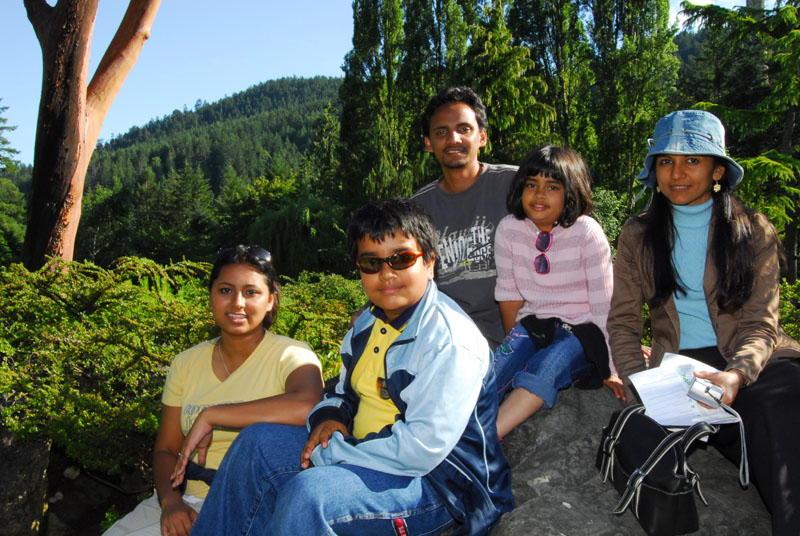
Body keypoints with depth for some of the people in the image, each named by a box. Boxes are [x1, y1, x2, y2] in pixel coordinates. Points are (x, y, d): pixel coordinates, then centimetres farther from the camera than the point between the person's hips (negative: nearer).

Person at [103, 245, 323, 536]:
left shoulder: (290, 356, -8)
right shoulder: (186, 363, 9)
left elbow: (307, 405, -30)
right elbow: (165, 449, 10)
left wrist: (210, 416, -23)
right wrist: (170, 500, -11)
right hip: (188, 503, 5)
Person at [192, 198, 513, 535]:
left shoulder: (450, 340, -21)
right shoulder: (368, 323, 9)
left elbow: (422, 447, -27)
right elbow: (347, 392, 21)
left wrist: (326, 454, -19)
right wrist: (330, 416, -4)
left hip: (437, 480, -9)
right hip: (367, 455, 9)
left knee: (307, 493, -31)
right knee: (257, 441, 2)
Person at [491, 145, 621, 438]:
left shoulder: (587, 233, -13)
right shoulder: (509, 229, -3)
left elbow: (603, 306, -11)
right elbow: (508, 293, 6)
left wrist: (611, 368, -10)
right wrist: (514, 345, 11)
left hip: (582, 328, -4)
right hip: (534, 323, 4)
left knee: (545, 368, -33)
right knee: (493, 373, -25)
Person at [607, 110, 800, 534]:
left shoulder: (754, 231, 8)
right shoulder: (638, 235, 11)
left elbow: (760, 324, -1)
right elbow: (623, 322, 7)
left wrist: (736, 375, -24)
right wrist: (641, 386, -12)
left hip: (752, 361, 1)